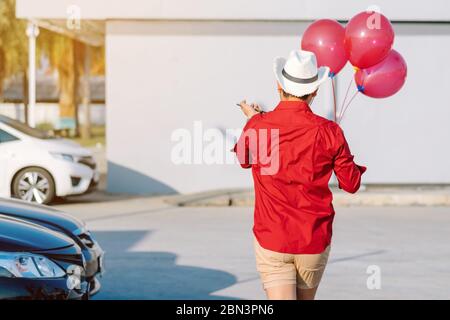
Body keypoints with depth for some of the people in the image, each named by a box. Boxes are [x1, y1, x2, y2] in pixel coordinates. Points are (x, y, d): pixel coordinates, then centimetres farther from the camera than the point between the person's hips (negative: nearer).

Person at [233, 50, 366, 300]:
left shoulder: (257, 127, -8)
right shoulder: (329, 131, -9)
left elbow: (243, 159, 17)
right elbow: (352, 184, 1)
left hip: (271, 241, -2)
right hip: (314, 242, 2)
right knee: (305, 298, 24)